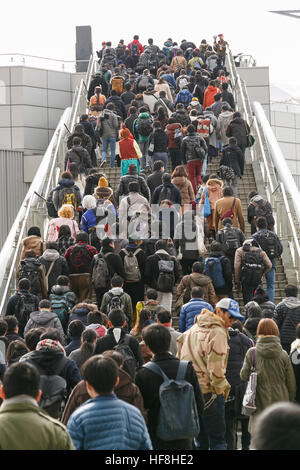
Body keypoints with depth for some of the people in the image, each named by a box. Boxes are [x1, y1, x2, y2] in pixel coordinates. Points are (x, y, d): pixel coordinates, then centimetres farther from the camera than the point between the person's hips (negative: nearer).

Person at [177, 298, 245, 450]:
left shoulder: (193, 329, 15)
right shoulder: (218, 333, -13)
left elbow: (180, 358, 19)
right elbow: (216, 367, -18)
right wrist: (221, 389, -4)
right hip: (208, 392, -8)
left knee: (200, 440, 15)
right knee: (218, 440, -4)